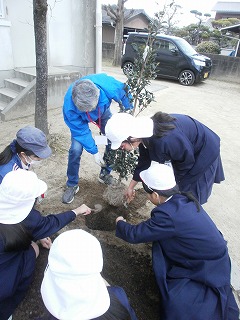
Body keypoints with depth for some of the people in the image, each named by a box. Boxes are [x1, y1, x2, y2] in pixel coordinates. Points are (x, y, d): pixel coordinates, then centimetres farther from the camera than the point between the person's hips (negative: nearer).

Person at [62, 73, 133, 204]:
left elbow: (125, 94, -18)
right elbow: (81, 130, -28)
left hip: (103, 111, 2)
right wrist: (94, 152, -24)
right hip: (79, 118, -2)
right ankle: (72, 185, 6)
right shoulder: (69, 106, -41)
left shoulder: (110, 86, -41)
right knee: (76, 149, -17)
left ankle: (105, 174, 19)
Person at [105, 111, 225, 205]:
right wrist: (131, 187, 10)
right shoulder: (144, 131, -16)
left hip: (204, 152, -7)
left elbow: (188, 162, -24)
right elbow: (144, 161, 0)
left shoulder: (164, 140, -43)